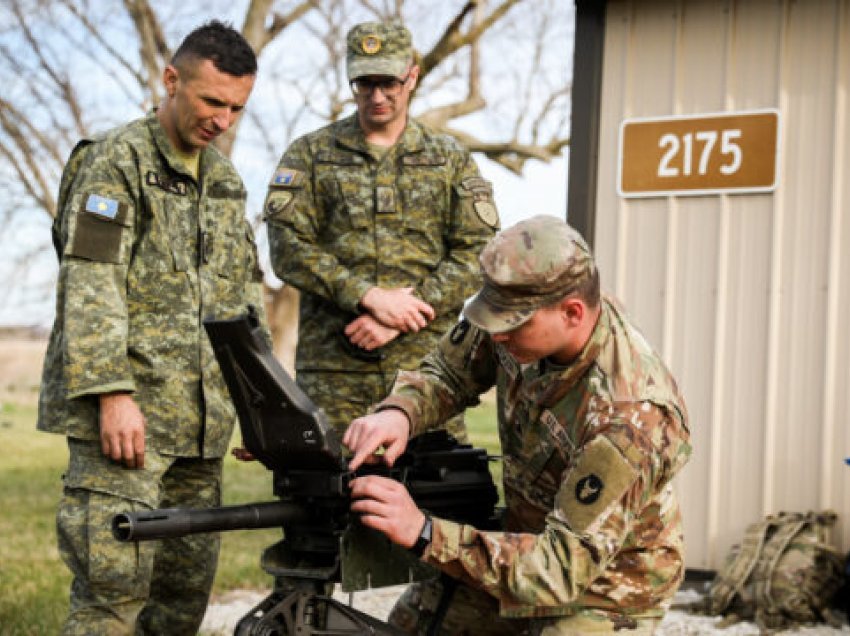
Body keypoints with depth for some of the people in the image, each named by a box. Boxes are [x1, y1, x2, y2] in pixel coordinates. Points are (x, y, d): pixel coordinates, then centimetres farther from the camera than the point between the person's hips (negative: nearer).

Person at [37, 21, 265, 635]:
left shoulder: (225, 178, 18)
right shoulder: (117, 160, -5)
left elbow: (246, 293, 23)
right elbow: (90, 285, -14)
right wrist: (113, 393, -22)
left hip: (202, 421, 7)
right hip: (129, 411, -7)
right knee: (115, 586, -11)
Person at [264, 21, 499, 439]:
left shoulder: (451, 159, 12)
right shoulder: (310, 154, 10)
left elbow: (478, 254, 3)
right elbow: (288, 247, -2)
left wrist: (402, 316, -10)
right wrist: (370, 296, -14)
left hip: (426, 358, 1)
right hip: (332, 367, 0)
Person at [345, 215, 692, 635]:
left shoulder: (629, 416, -37)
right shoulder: (529, 311, -18)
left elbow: (565, 567, -36)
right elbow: (447, 372, 0)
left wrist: (424, 533, -41)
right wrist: (398, 411, -24)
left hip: (607, 581, -6)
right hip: (529, 534, 7)